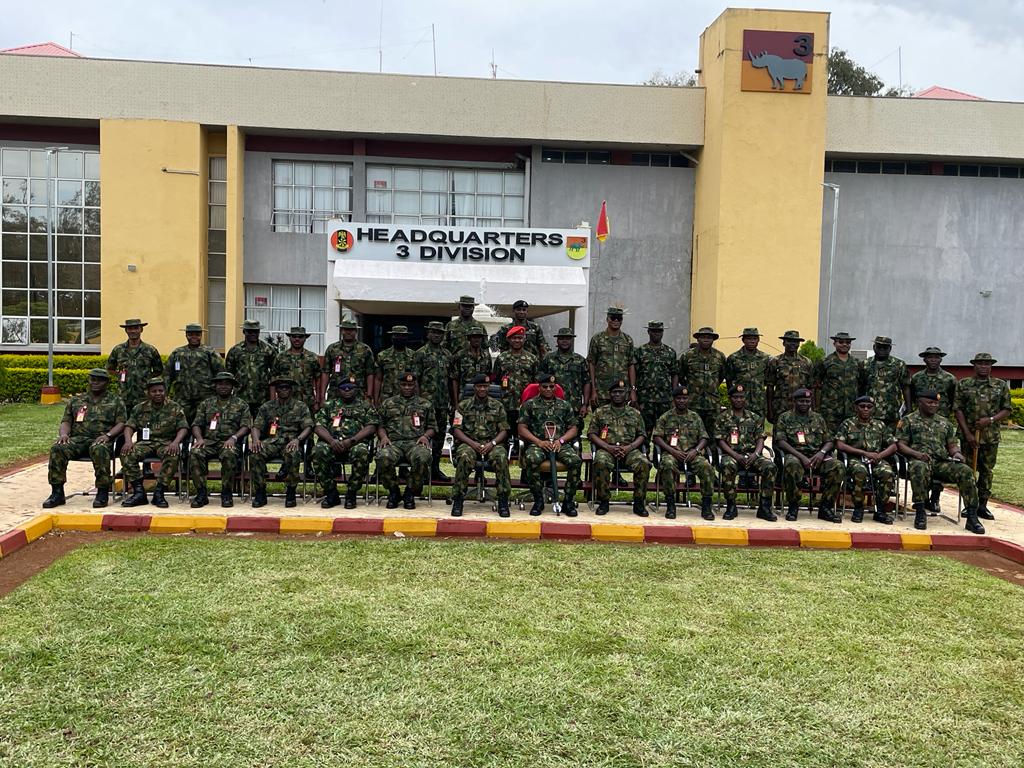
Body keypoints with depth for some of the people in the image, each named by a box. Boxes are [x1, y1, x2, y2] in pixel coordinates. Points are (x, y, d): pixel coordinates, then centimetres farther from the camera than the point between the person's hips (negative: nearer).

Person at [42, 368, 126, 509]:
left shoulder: (116, 401, 14)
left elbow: (121, 423, 3)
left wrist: (107, 435, -15)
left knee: (99, 450, -40)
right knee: (57, 448, -27)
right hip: (78, 438, 4)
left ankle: (103, 492, -31)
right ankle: (57, 492, -21)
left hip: (101, 440, -4)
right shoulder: (76, 400, 23)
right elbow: (66, 421, 19)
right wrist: (64, 434, -5)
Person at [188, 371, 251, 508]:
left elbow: (246, 426, 5)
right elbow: (196, 424, 15)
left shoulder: (241, 404, 15)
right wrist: (199, 438, -7)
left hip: (229, 442, -2)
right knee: (194, 453, -32)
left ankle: (226, 494, -23)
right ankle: (201, 493, -24)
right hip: (209, 441, 2)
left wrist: (233, 438, -14)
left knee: (229, 455, -38)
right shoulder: (206, 403, 22)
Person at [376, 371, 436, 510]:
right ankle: (393, 492, -9)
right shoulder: (388, 403, 24)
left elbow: (432, 427, 20)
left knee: (422, 458, -38)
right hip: (393, 441, 1)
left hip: (416, 442, 0)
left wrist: (425, 435, -1)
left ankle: (410, 493, -13)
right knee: (383, 458, -36)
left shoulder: (425, 404, 22)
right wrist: (383, 436, -2)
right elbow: (379, 424, 19)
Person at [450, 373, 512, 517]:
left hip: (492, 444, 1)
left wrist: (492, 443, -11)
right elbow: (456, 430, 4)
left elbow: (504, 430, 9)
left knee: (501, 457, -34)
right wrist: (472, 443, -13)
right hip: (469, 442, -1)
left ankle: (503, 500, -26)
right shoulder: (463, 405, 11)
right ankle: (458, 499, -27)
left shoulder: (497, 406, 14)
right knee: (465, 458, -37)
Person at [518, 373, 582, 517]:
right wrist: (539, 442, -8)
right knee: (530, 460, -37)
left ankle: (569, 502, -16)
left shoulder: (565, 405, 20)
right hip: (537, 444, -1)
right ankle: (538, 500, -19)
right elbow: (522, 429, 7)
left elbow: (573, 429, 16)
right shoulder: (529, 404, 14)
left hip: (561, 444, 2)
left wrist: (560, 440, -5)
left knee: (576, 461, -30)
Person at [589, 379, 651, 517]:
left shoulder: (635, 413, 17)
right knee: (600, 463, -36)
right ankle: (603, 501, -21)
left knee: (644, 464, -30)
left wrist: (629, 447, -7)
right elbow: (592, 434, 7)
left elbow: (642, 435, 13)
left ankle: (639, 502, -17)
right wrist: (608, 447, -9)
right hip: (606, 449, -1)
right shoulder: (600, 412, 13)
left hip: (629, 449, 1)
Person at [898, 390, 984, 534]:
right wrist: (916, 453, -15)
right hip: (919, 460, -4)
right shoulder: (908, 420, 13)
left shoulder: (945, 423, 27)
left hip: (942, 462, 4)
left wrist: (956, 453, -1)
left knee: (965, 471, -26)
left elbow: (952, 445, 24)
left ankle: (972, 516, -23)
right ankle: (920, 512, -33)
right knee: (919, 468, -42)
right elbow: (901, 444, 4)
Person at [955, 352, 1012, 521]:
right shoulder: (963, 384, 2)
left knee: (987, 471, 6)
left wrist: (990, 420, -14)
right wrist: (968, 434, -9)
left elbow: (1006, 410, 5)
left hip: (991, 437, 1)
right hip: (968, 435, -1)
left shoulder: (1001, 385, 6)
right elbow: (958, 410, -2)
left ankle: (982, 505, 15)